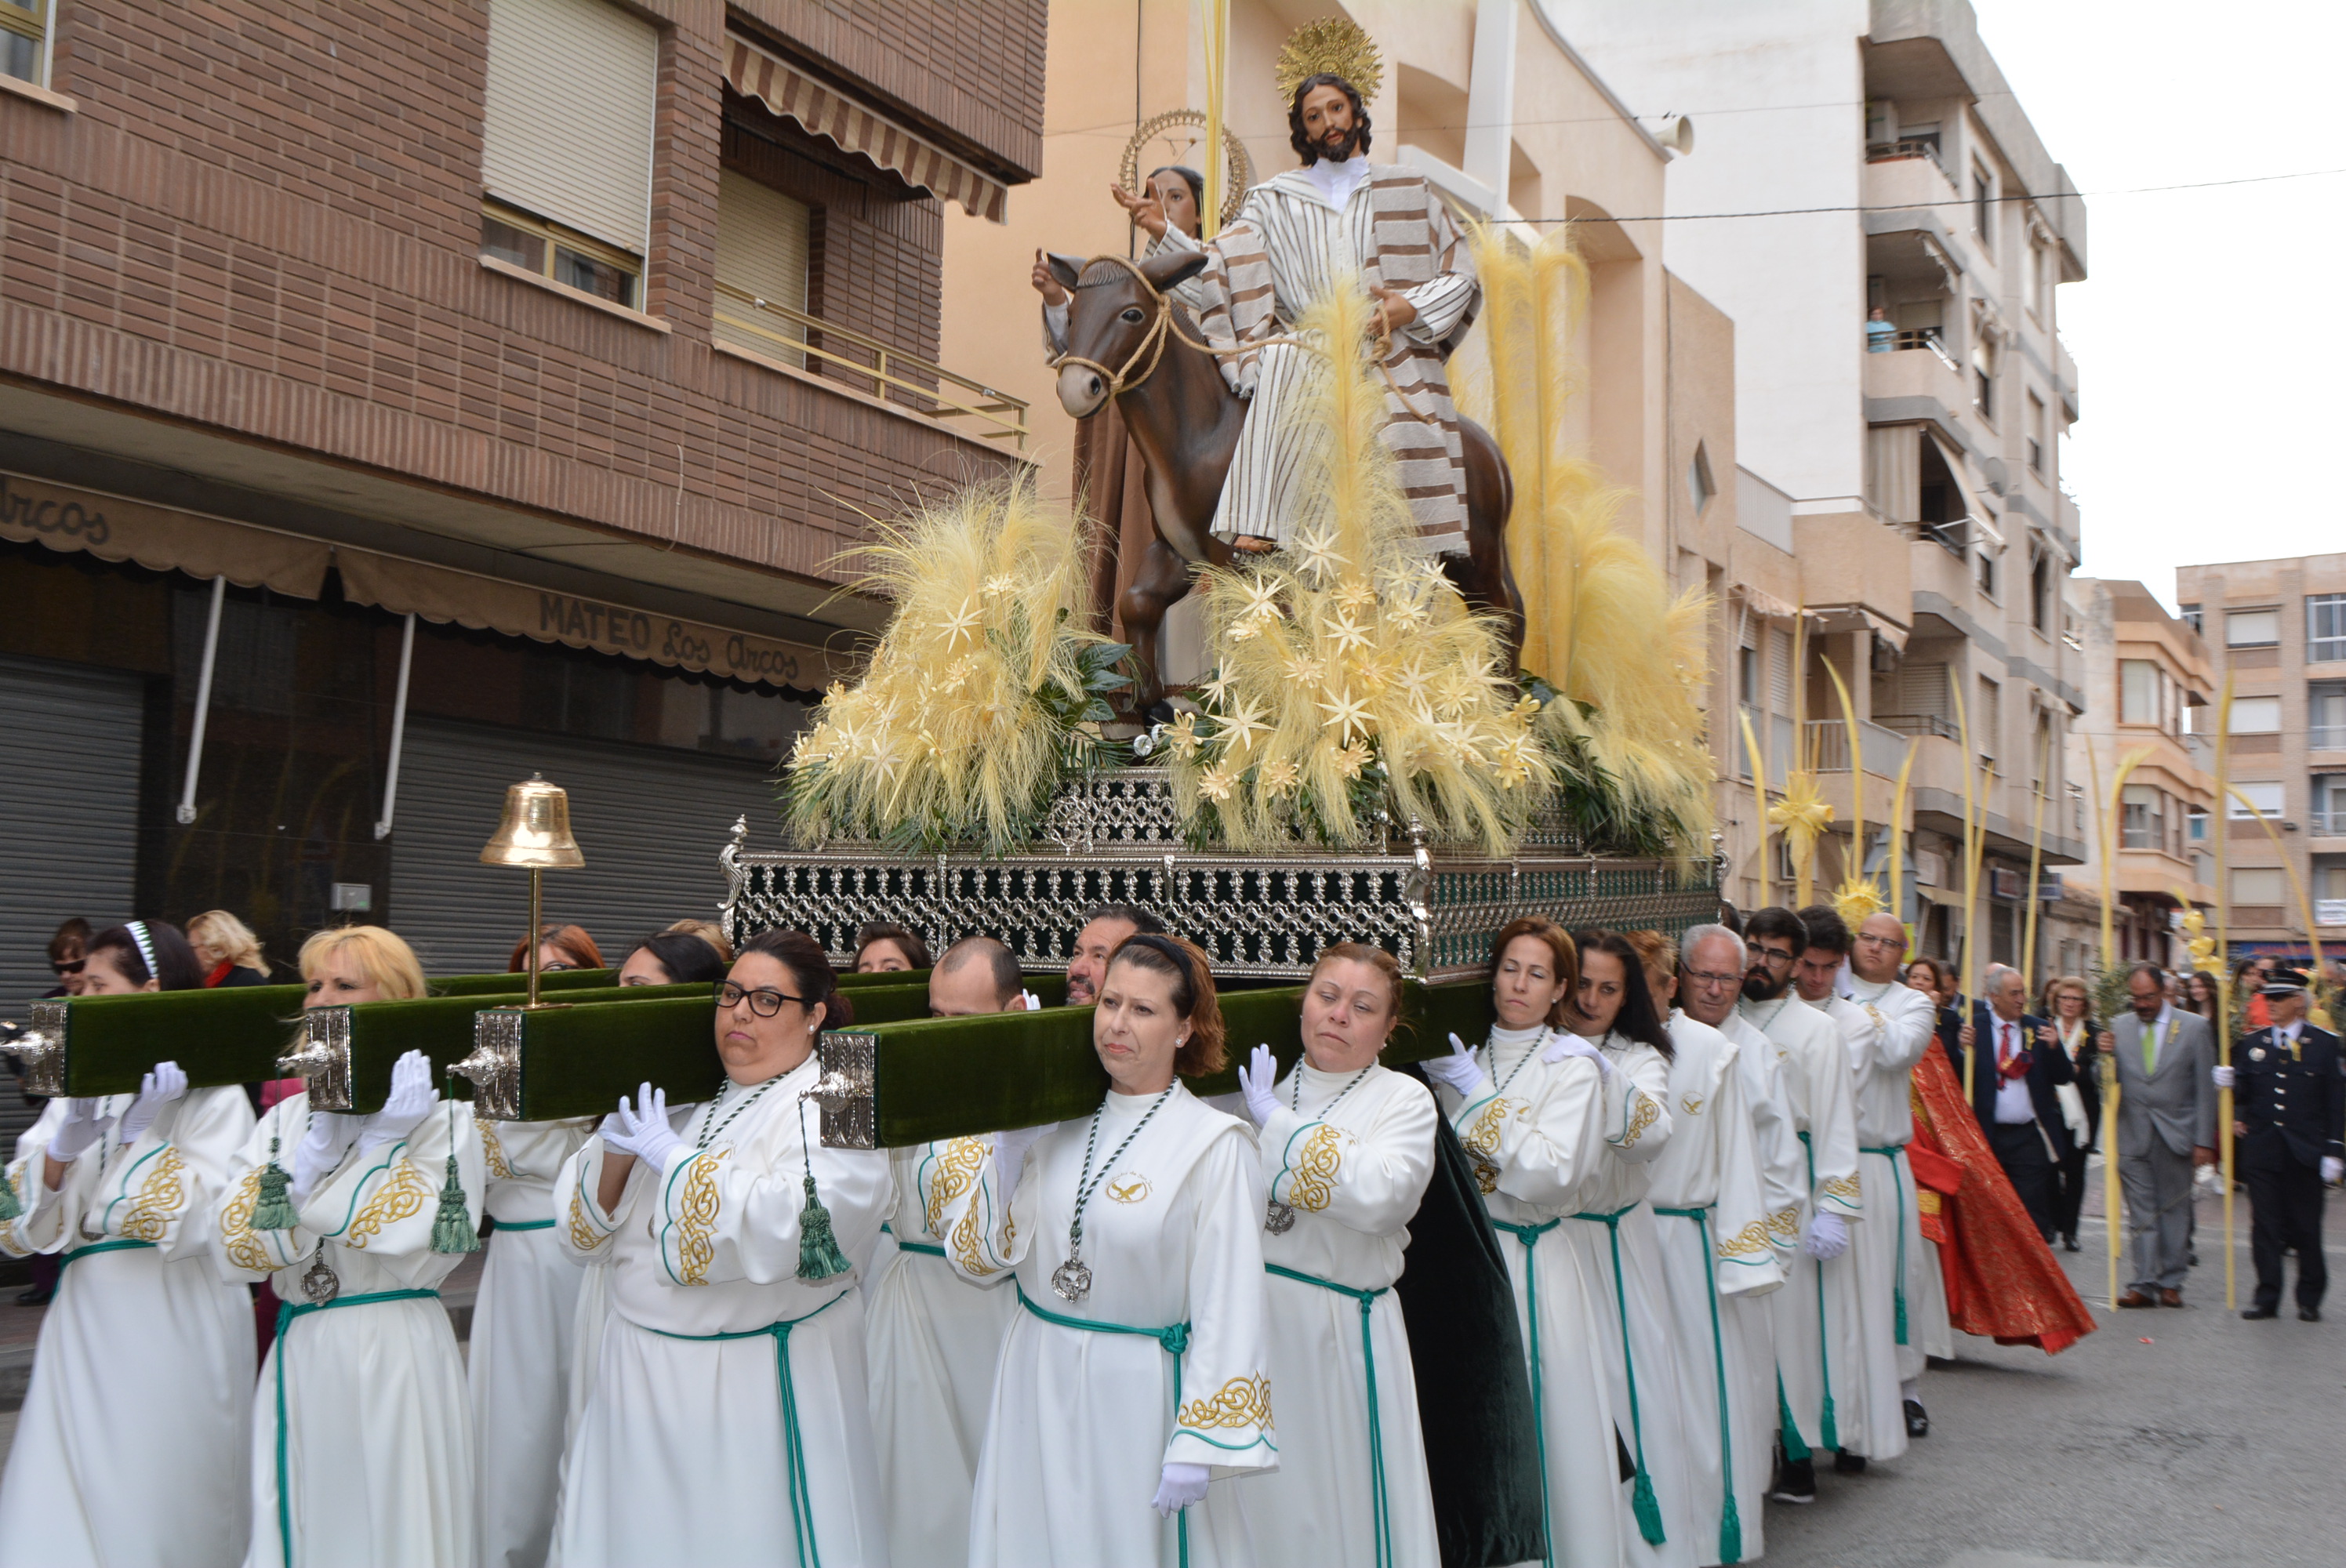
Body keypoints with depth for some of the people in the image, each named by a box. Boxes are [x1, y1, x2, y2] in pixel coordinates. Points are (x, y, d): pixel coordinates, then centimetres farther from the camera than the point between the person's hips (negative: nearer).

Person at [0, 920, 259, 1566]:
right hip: (87, 1314, 6)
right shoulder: (80, 1086, 11)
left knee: (161, 1506, 2)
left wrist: (144, 1133, -17)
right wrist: (62, 1147, -11)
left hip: (174, 1321, -5)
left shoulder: (211, 1094, -7)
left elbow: (195, 1223, -16)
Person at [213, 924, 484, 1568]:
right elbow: (235, 1249, -2)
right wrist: (315, 1156, -13)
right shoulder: (286, 1118, 9)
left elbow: (422, 1251, -15)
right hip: (298, 1358, 5)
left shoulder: (438, 1116, -5)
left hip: (395, 1355, -5)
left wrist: (381, 1141, -14)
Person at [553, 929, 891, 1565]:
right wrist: (617, 1147, -11)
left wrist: (672, 1157, -18)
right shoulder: (681, 1094, 9)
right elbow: (582, 1227, 9)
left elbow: (798, 1229, -27)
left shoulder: (836, 1108, -8)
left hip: (763, 1387, -5)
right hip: (641, 1376, 6)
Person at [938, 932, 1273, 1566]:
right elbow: (977, 1256, 2)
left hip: (1139, 1394, -4)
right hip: (1036, 1388, 4)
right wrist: (1008, 1153, -11)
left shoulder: (1215, 1144, -11)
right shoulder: (1051, 1122, 1)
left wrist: (1199, 1445, -14)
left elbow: (1228, 1307, -12)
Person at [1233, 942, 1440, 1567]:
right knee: (1258, 1499, 9)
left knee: (1333, 1489, 4)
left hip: (1340, 1330, -3)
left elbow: (1379, 1196, -20)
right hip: (1249, 1317, 3)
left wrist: (1278, 1125, -15)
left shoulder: (1404, 1100, -1)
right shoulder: (1263, 1089, 10)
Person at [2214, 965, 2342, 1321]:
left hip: (2305, 1153, -2)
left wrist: (2333, 1151, -8)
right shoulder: (2252, 1043, 8)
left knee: (2306, 1228, 7)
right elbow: (2245, 1093, 8)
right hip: (2262, 1151, 2)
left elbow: (2335, 1102, -2)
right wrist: (2229, 1083, -15)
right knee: (2265, 1227, 4)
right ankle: (2267, 1298, 11)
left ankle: (2310, 1300, 19)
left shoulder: (2324, 1043, 0)